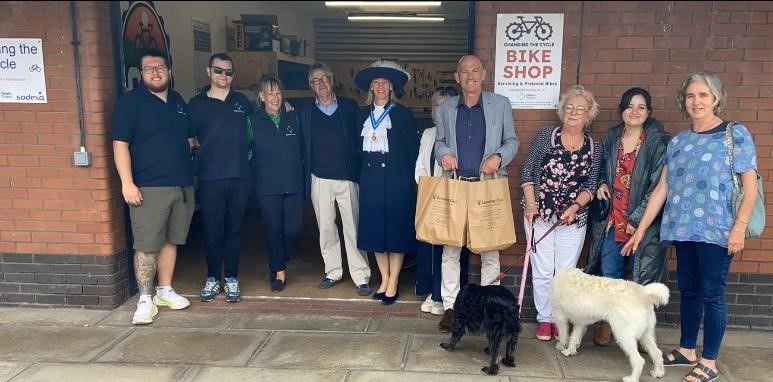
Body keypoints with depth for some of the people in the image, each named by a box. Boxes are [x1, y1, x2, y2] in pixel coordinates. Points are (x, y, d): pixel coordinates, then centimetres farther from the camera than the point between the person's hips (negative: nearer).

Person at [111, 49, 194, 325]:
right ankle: (146, 300, 4)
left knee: (171, 240, 12)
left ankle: (165, 291, 23)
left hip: (182, 186, 6)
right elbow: (120, 144, -8)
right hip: (148, 188, -5)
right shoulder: (130, 102, -2)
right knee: (146, 246, -5)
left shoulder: (179, 102, 15)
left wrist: (189, 173, 17)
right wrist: (127, 183, -16)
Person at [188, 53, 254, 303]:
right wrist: (202, 152, -2)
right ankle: (213, 278, 18)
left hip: (240, 176, 2)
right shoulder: (197, 103, 5)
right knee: (212, 231, 2)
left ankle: (231, 278, 18)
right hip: (210, 178, -1)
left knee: (234, 230, 7)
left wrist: (248, 151, 13)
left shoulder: (242, 101, 11)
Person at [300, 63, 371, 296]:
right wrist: (306, 176, 5)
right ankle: (332, 272, 22)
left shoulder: (350, 107, 6)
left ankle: (361, 277, 5)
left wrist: (360, 170, -1)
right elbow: (303, 149, 12)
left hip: (348, 178, -2)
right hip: (320, 180, 2)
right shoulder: (306, 114, 10)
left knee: (353, 228, -3)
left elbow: (361, 139, 6)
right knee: (326, 228, 8)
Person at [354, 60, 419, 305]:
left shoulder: (403, 114, 1)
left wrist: (410, 178, -6)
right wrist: (361, 176, 5)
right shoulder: (363, 114, 12)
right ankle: (384, 280, 18)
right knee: (374, 230, 6)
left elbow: (413, 149, -1)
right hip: (370, 179, 4)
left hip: (397, 178, -4)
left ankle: (393, 285, 7)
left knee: (396, 230, -1)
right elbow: (359, 147, 14)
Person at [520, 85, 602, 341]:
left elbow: (591, 185, 4)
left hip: (573, 218, 1)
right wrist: (530, 203, -8)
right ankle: (544, 318, 18)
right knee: (543, 271, 3)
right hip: (540, 214, -1)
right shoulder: (546, 136, 0)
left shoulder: (594, 148, 5)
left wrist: (575, 206, -12)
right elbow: (527, 172, 1)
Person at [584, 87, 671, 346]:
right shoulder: (610, 138, 8)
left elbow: (657, 186, -11)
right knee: (608, 273, 10)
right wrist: (601, 184, 1)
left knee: (642, 276, 5)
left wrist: (636, 220, -14)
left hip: (643, 221, -4)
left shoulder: (659, 142, -8)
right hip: (611, 219, 4)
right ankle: (607, 322, 25)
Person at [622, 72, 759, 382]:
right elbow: (661, 188, 10)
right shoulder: (678, 141, 11)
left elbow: (750, 187, -6)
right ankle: (686, 351, 28)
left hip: (716, 231, -5)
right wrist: (641, 229, 7)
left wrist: (739, 228, -15)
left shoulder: (735, 134, -2)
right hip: (683, 229, 5)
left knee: (712, 294, 1)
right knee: (688, 290, 14)